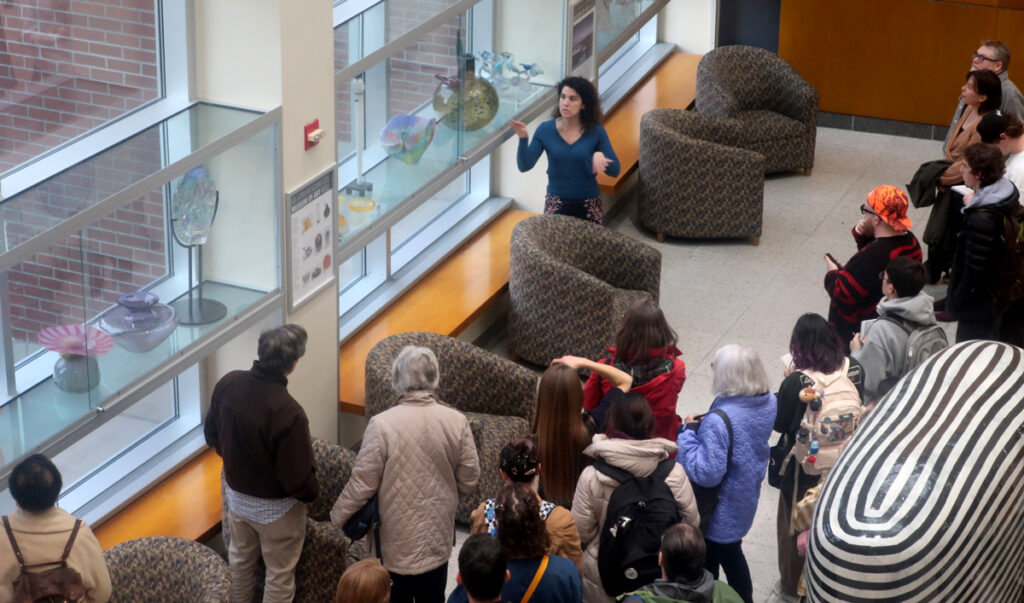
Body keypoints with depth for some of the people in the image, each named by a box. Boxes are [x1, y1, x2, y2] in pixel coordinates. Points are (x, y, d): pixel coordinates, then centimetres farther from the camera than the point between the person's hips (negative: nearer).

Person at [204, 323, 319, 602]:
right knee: (280, 574, 17)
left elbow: (212, 435, 1)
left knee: (240, 559, 29)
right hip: (275, 507, -6)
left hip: (236, 494, 6)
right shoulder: (288, 413, -36)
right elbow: (297, 478, -26)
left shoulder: (228, 384, -17)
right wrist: (313, 493, -4)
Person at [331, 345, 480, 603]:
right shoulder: (457, 421, -10)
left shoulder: (382, 424, -20)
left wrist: (339, 516, 2)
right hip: (438, 531, 3)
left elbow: (363, 483, -15)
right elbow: (469, 480, -3)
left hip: (398, 534, -3)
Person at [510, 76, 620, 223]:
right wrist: (523, 139, -27)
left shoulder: (596, 131, -9)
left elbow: (615, 171, -9)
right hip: (556, 203, 0)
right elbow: (524, 166, -11)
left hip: (588, 205, 0)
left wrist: (599, 156, -29)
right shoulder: (545, 129, -7)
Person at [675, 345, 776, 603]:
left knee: (708, 561, 18)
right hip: (746, 497, 7)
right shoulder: (769, 403, -11)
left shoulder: (718, 422, -37)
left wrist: (689, 433, -22)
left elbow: (707, 473, -32)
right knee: (732, 554, 29)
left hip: (719, 511, -7)